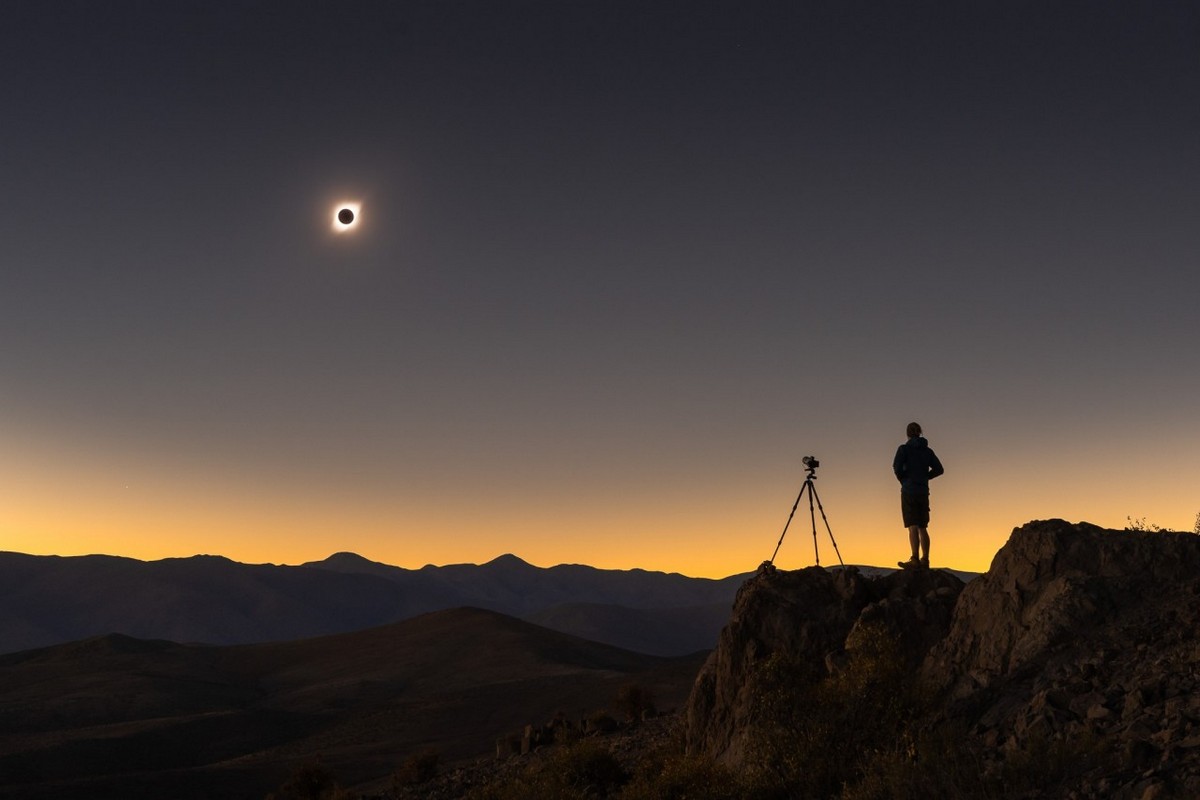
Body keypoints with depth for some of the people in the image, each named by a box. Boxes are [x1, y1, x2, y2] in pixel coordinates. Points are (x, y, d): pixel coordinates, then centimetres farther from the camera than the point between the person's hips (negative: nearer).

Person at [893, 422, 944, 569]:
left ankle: (915, 559, -16)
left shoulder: (904, 448, -4)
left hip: (909, 490, -5)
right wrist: (924, 477, 15)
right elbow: (939, 469, 8)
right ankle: (925, 560, 12)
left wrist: (902, 480, 2)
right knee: (922, 527, 11)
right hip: (923, 491, 5)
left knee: (913, 526, -9)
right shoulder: (927, 450, 10)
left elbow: (897, 467, -15)